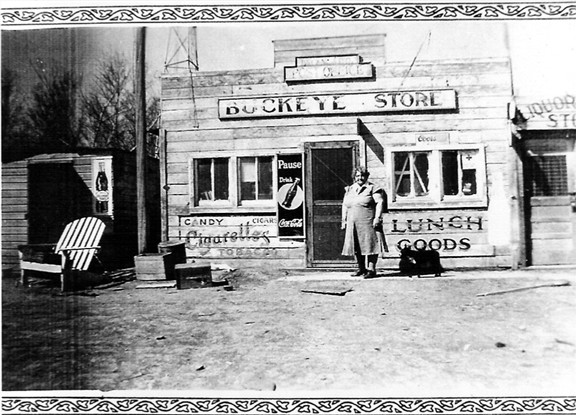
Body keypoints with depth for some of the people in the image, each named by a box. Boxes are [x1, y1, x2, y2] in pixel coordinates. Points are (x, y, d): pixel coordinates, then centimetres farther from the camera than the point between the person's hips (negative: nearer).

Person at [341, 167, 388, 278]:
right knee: (356, 247, 8)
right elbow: (345, 205, 21)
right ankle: (361, 268, 19)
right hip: (353, 224, 6)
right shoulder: (349, 190, 17)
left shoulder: (372, 188, 0)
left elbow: (379, 202, -7)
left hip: (368, 223, -6)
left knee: (370, 245, -6)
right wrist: (344, 219, 15)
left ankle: (371, 269, 0)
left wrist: (377, 218, -15)